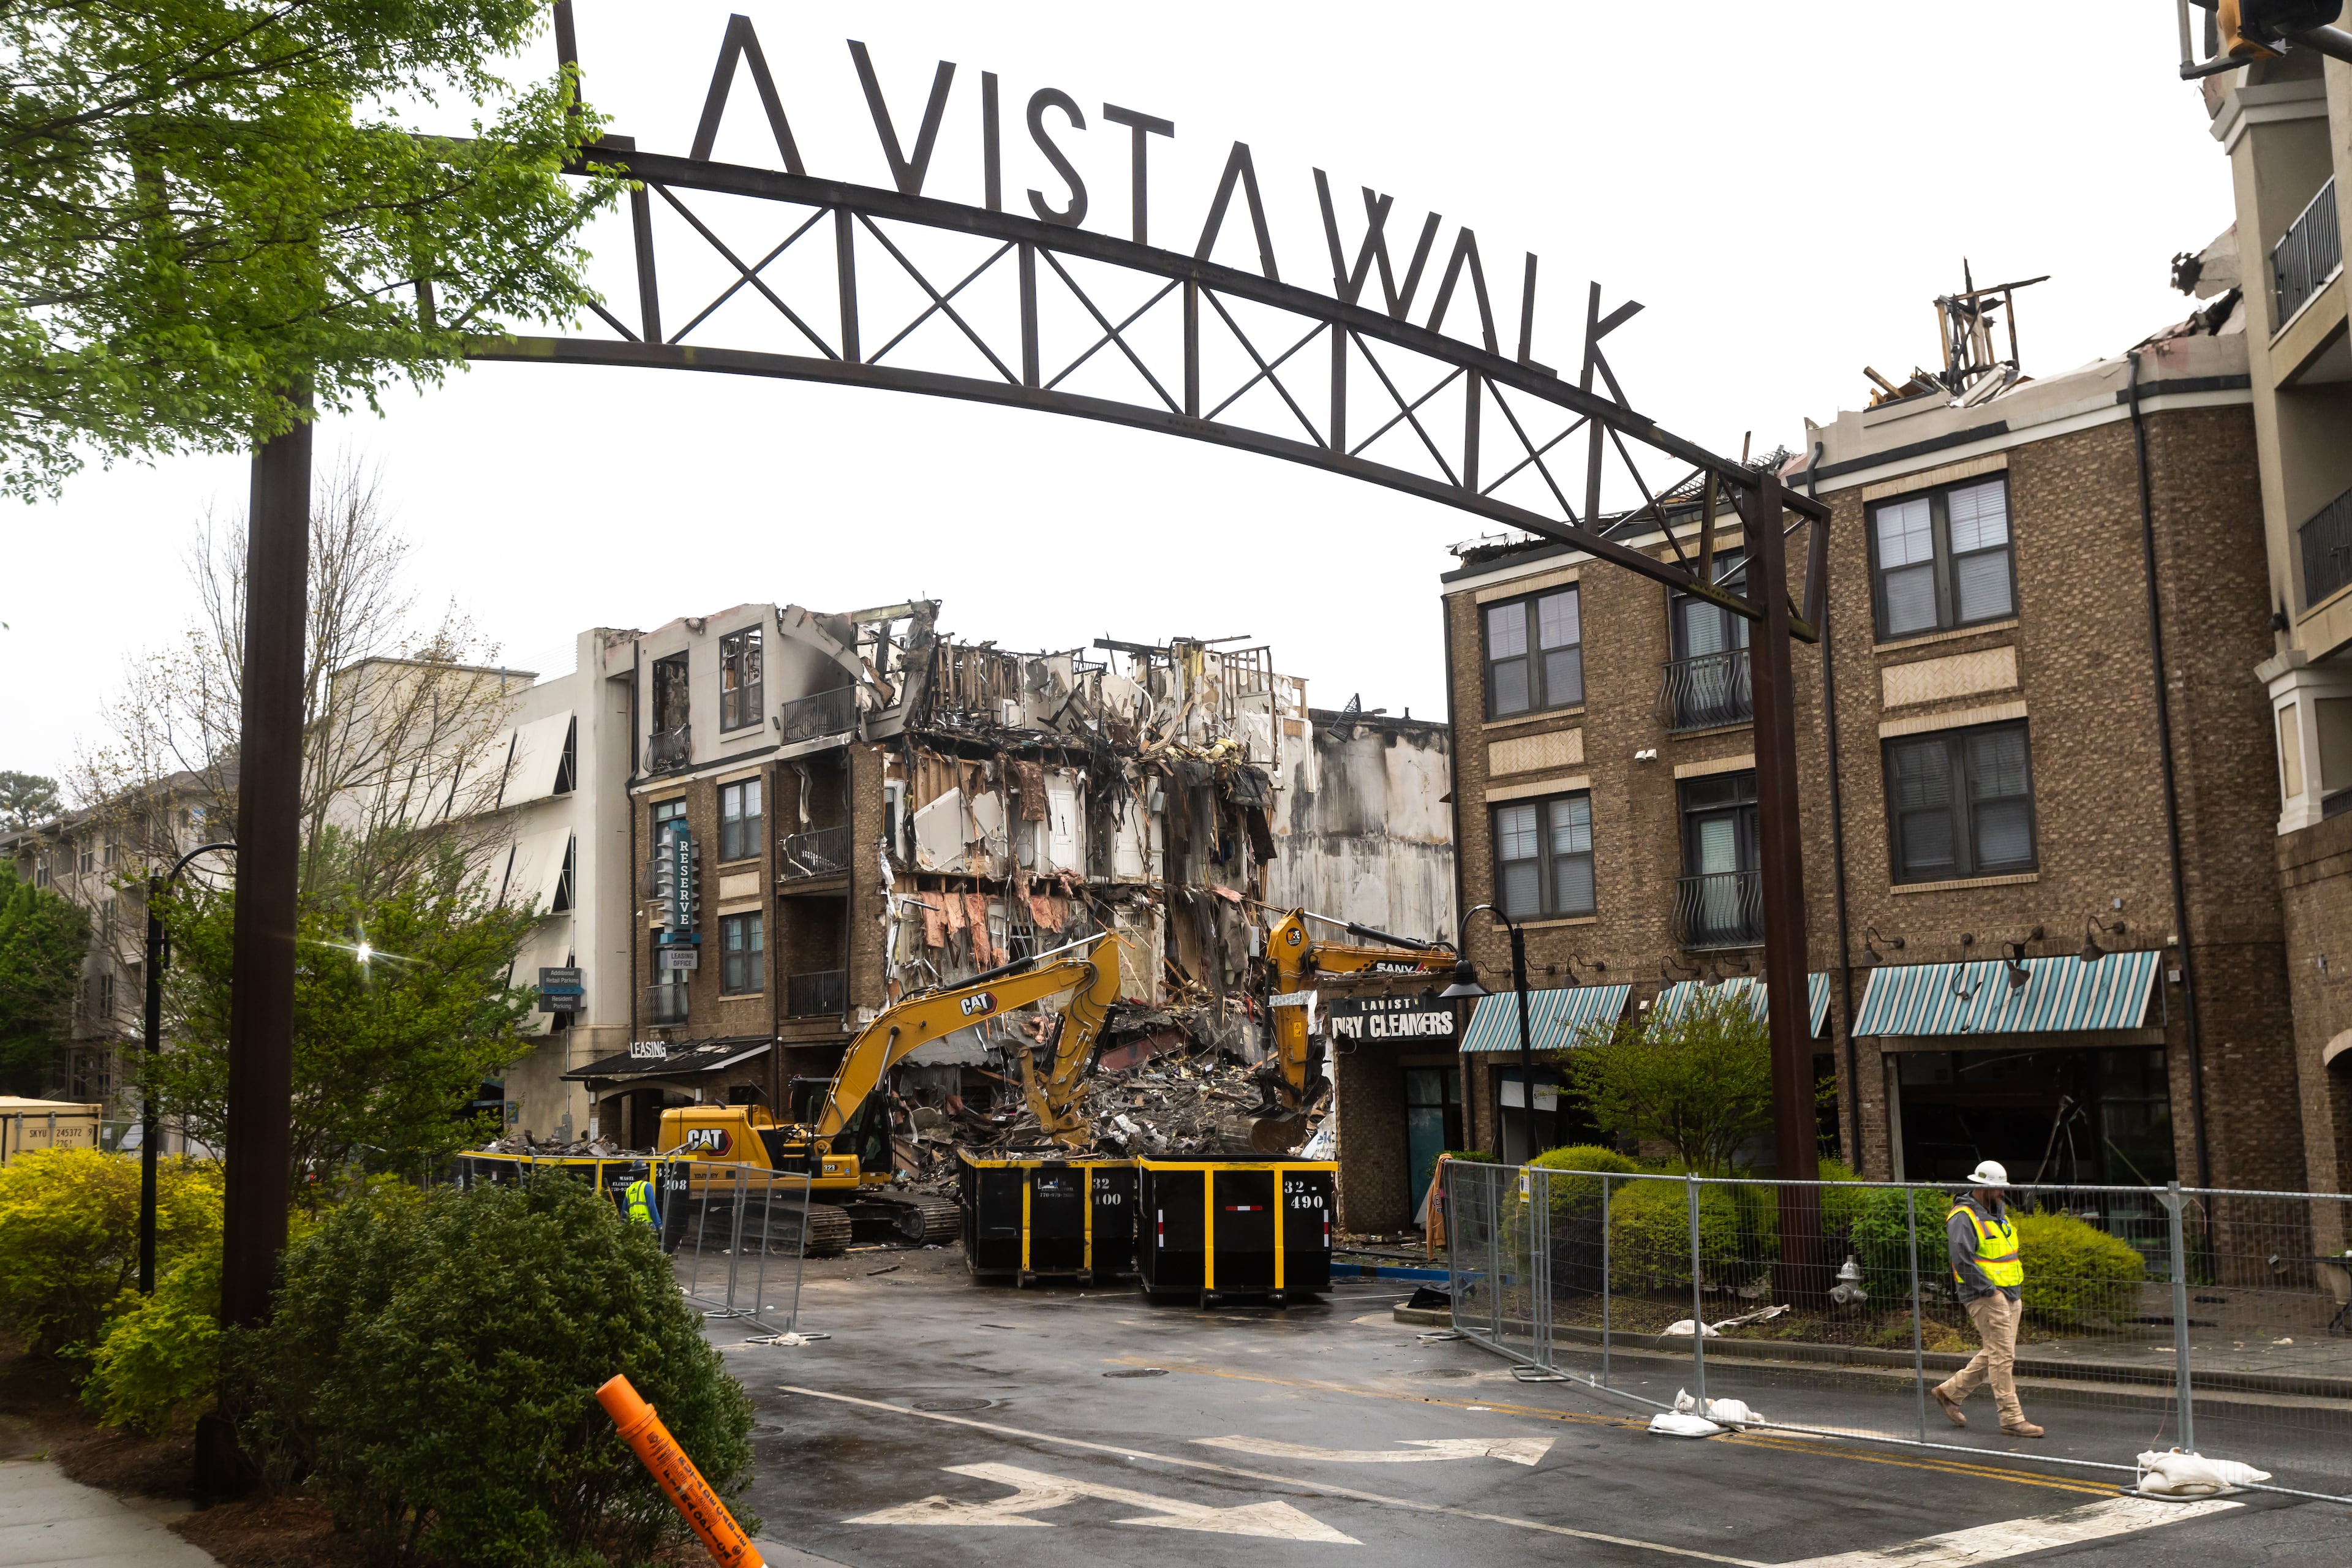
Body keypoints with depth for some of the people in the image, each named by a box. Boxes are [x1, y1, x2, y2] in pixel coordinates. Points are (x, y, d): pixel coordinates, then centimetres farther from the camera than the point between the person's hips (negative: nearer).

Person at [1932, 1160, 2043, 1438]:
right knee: (2003, 1356, -7)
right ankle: (2012, 1420, -2)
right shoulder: (1963, 1218, -13)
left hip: (2010, 1295, 9)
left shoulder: (1998, 1213, 17)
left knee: (1994, 1354, 13)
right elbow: (1962, 1259, -22)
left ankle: (1950, 1391, 25)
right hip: (1986, 1298, -9)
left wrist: (2017, 1290, 19)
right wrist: (1988, 1289, -21)